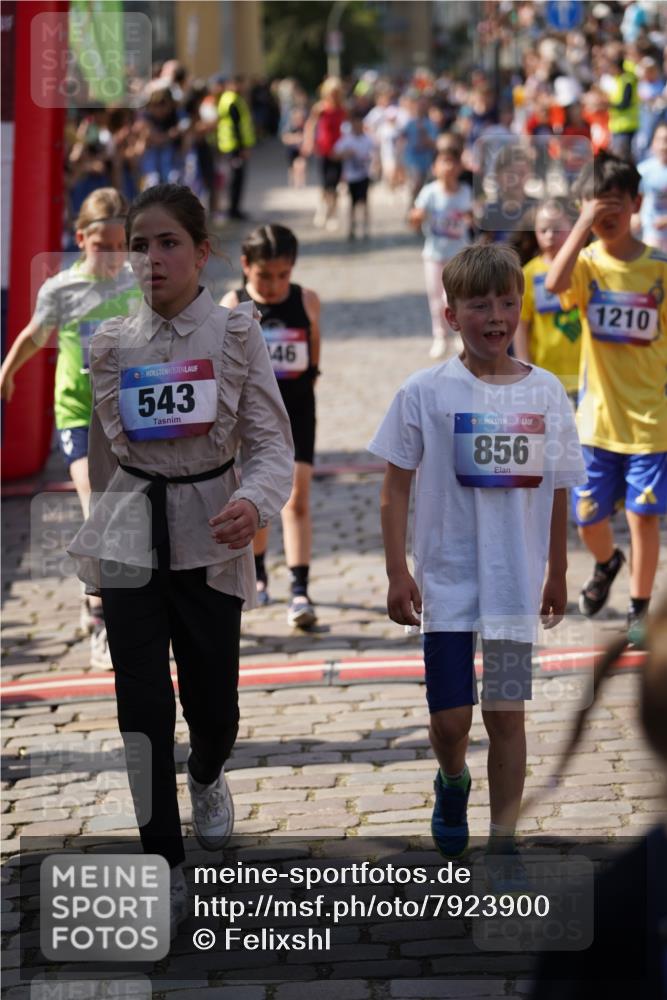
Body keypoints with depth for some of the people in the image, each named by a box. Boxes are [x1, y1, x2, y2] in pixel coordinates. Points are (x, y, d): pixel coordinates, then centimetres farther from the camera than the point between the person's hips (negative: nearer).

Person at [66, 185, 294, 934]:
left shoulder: (237, 334, -5)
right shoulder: (110, 344, 2)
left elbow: (272, 443, -10)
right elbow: (99, 454, 11)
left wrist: (254, 502, -31)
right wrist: (90, 546, 14)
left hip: (209, 541, -1)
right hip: (130, 541, 1)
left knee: (213, 702, 7)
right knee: (144, 707, -2)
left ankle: (206, 777, 44)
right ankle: (163, 864, 9)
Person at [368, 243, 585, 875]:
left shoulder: (546, 392, 0)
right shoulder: (426, 393, -7)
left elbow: (557, 492, 9)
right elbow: (395, 488, -2)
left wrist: (557, 576, 14)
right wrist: (397, 574, -6)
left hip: (515, 582, 1)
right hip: (446, 580, -1)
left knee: (505, 714, 3)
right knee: (450, 717, 2)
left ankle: (503, 840, 14)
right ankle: (452, 783, 35)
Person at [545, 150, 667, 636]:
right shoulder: (587, 263, -5)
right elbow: (555, 284, -29)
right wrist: (584, 224, -28)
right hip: (597, 416, 1)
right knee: (588, 516, 9)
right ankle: (607, 562, 43)